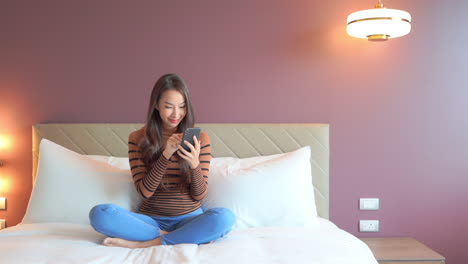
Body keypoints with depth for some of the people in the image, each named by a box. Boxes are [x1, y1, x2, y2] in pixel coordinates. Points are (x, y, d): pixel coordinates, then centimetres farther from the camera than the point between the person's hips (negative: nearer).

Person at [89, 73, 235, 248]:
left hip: (189, 219, 0)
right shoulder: (137, 139, 0)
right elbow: (145, 191, -7)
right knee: (99, 214, -26)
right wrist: (166, 155, -20)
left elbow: (199, 195, -1)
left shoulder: (200, 139, 0)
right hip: (151, 220, 0)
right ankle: (178, 237, -17)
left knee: (225, 218, -33)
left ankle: (144, 244, -20)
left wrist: (194, 163, -20)